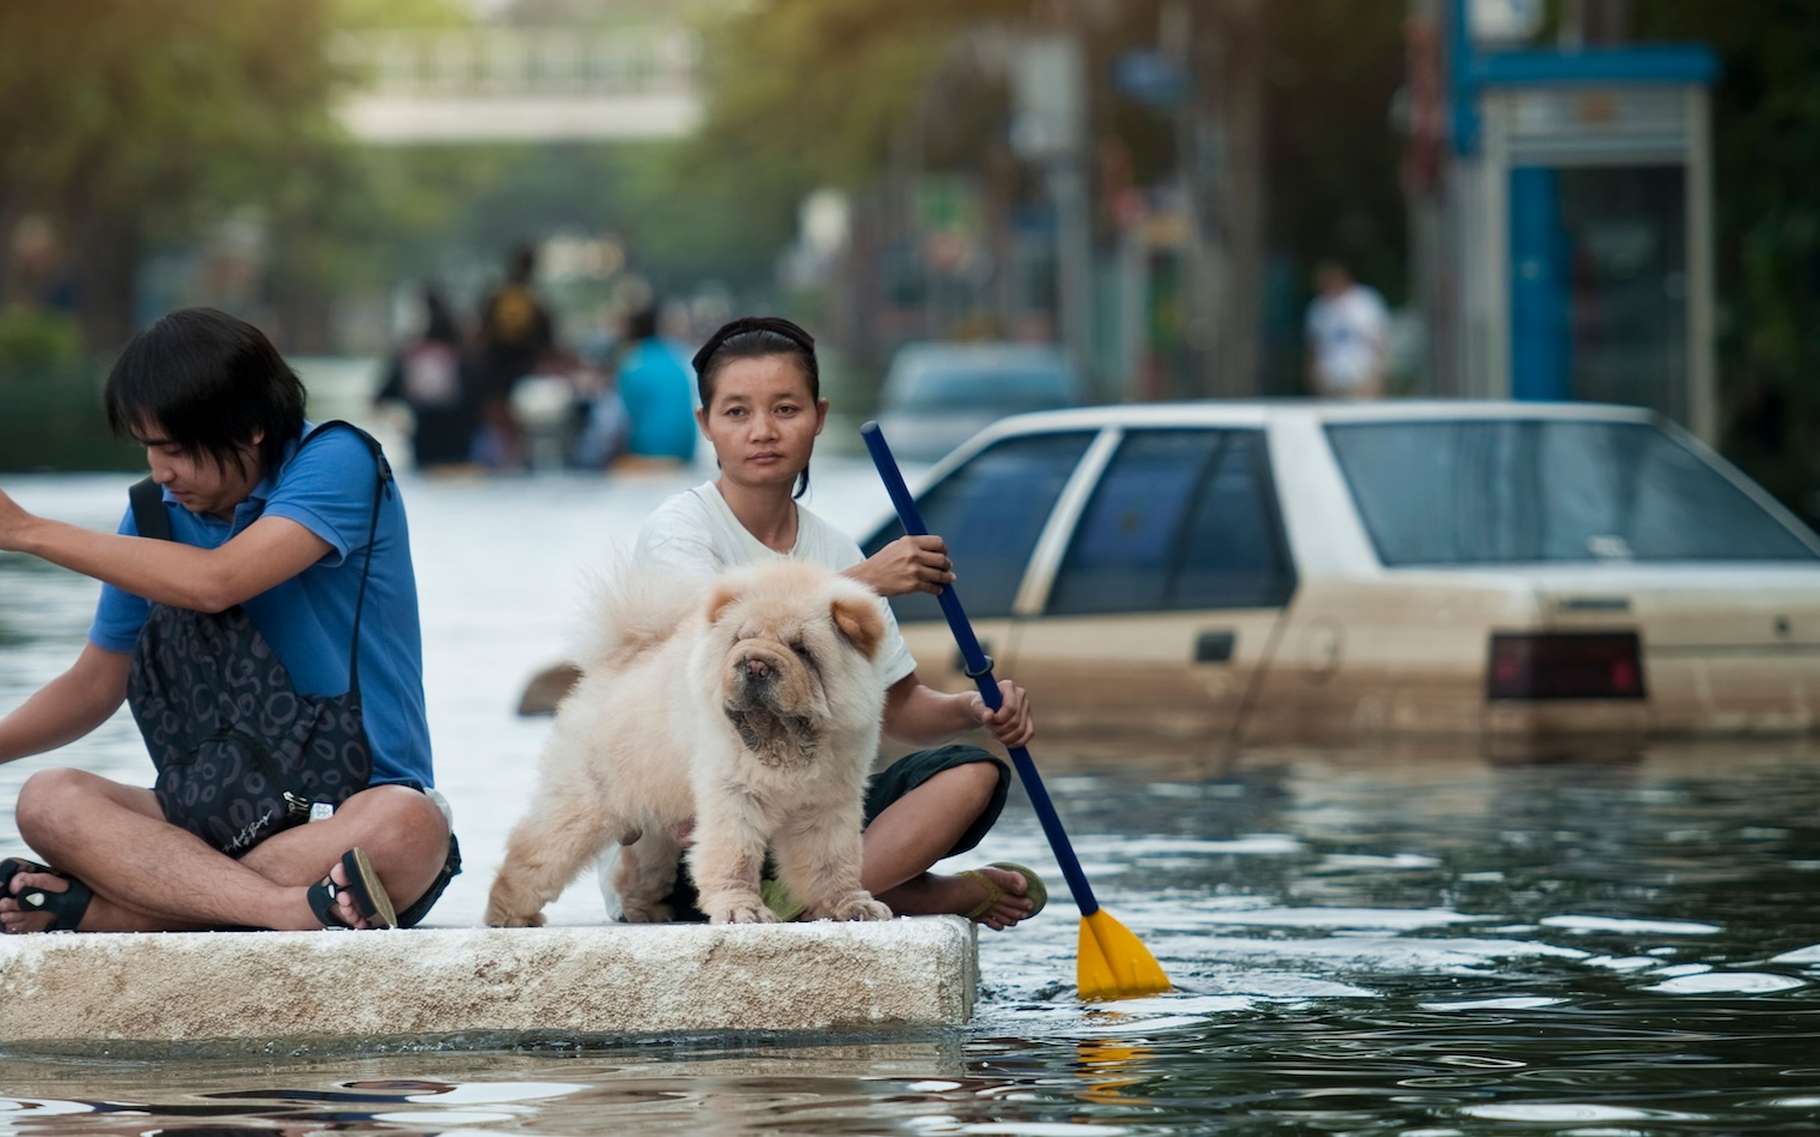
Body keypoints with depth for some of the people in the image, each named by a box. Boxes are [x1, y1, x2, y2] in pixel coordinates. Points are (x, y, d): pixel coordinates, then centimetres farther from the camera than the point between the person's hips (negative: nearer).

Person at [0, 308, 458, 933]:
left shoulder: (336, 462, -8)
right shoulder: (156, 514, 8)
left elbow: (214, 582, -22)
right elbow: (96, 684, 18)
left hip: (353, 802, -4)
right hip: (215, 812, 5)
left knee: (405, 828, -39)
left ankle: (107, 910, -37)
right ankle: (293, 909, -43)